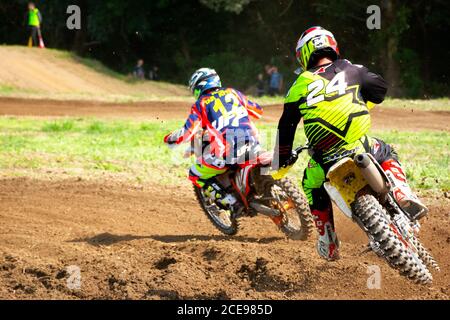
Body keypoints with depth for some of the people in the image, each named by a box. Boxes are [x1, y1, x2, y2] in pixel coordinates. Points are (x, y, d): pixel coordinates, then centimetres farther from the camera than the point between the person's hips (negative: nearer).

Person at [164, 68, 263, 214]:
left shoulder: (200, 104, 6)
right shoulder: (232, 93, 18)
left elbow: (187, 133, -3)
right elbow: (258, 111, 26)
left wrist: (169, 138, 17)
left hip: (226, 152, -5)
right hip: (251, 146, 5)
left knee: (196, 175, 15)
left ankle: (231, 203, 3)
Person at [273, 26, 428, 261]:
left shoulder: (300, 85, 9)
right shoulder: (350, 70, 10)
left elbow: (286, 126, 13)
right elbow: (380, 88, 17)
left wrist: (281, 160, 25)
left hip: (325, 161, 0)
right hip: (359, 147, 0)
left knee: (313, 189, 29)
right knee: (386, 153, 31)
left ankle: (328, 246, 26)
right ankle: (402, 195, 3)